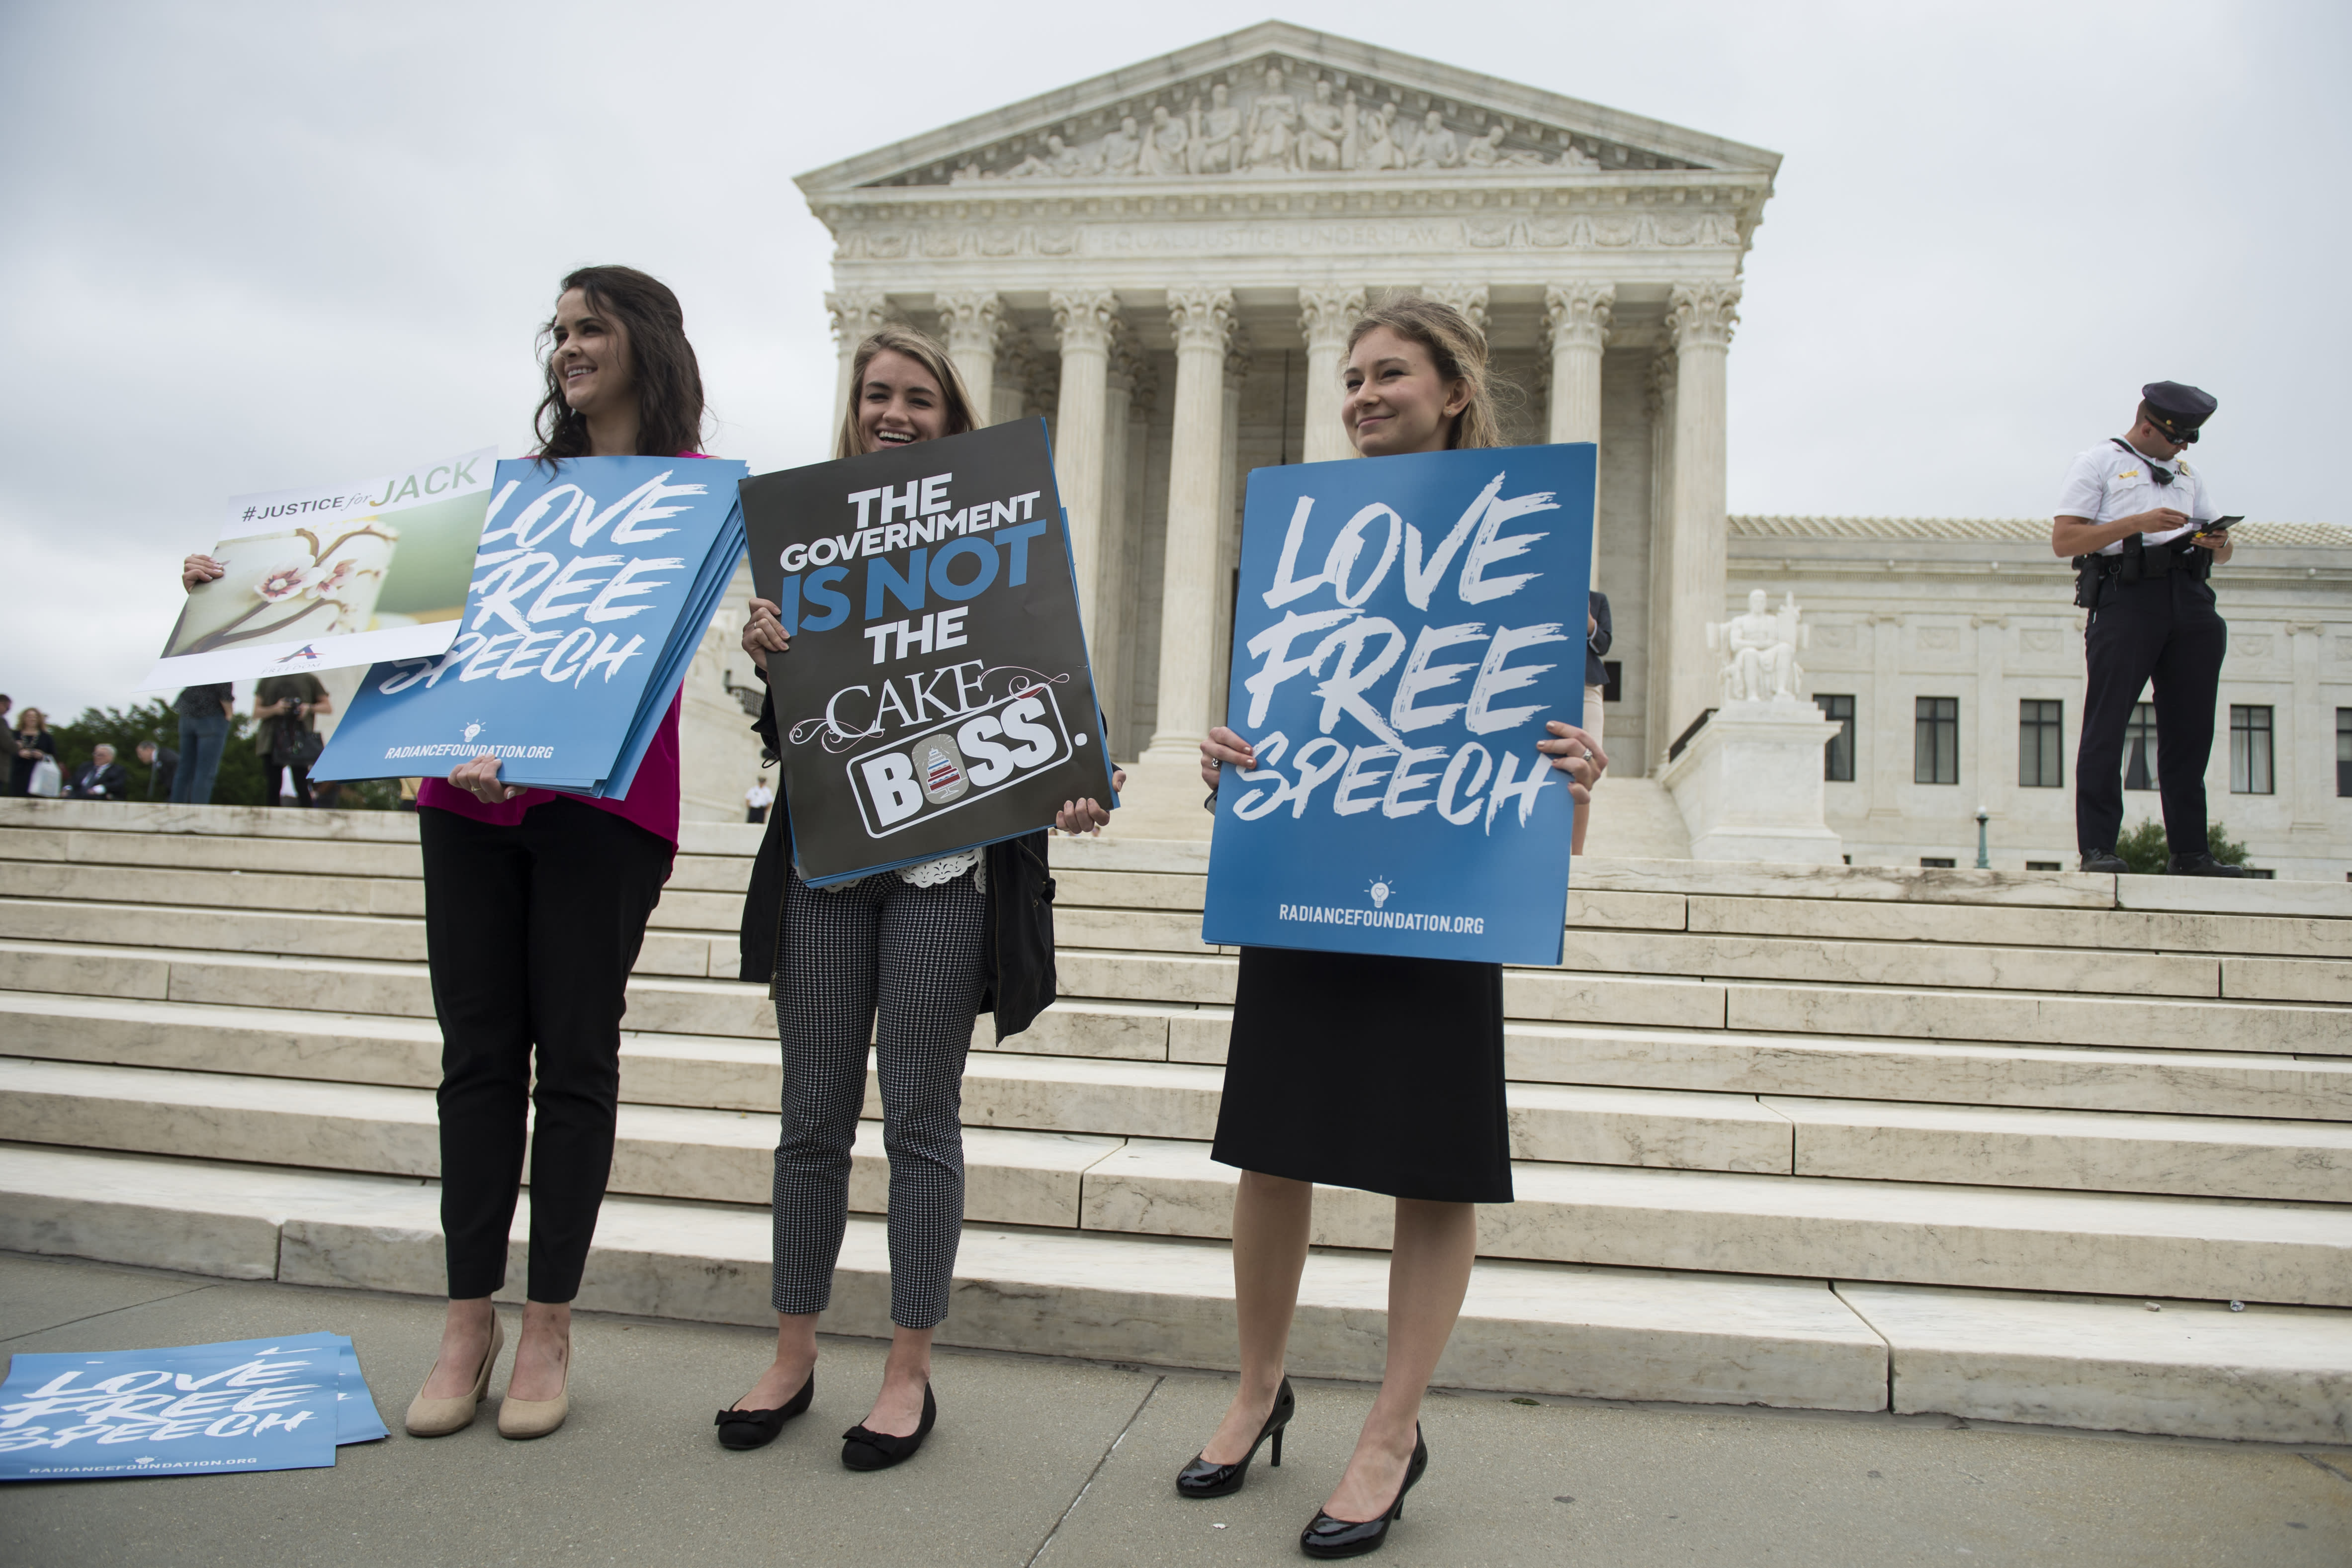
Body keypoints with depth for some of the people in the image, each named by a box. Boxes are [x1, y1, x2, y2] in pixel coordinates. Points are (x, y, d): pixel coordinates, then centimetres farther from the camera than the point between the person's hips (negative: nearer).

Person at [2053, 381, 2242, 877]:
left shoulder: (2188, 476, 28)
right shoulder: (2098, 463, 10)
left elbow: (2222, 551, 24)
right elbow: (2063, 539, -3)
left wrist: (2218, 543, 0)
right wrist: (2136, 523, -13)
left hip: (2190, 599, 6)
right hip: (2126, 598, -6)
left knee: (2190, 728, 2)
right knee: (2107, 725, -9)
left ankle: (2191, 851, 5)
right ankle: (2097, 848, -10)